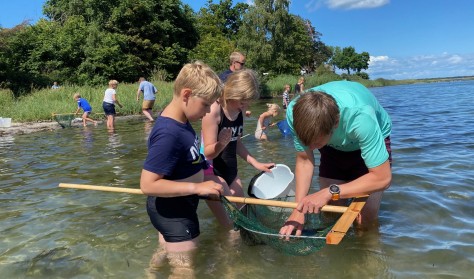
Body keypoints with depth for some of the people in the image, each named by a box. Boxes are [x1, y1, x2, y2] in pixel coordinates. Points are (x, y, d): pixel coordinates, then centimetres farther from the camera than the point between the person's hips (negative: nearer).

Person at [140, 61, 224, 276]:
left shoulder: (179, 120, -4)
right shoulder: (168, 134, -32)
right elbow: (148, 185, -32)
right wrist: (197, 187, -31)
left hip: (175, 208, 9)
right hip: (173, 212, -9)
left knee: (164, 254, 31)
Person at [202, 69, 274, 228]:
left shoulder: (239, 111, 1)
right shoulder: (214, 111, -21)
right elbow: (208, 153, -21)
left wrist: (255, 163, 12)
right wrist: (221, 143, -41)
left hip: (230, 170, 8)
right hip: (211, 172, -8)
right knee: (231, 227, -11)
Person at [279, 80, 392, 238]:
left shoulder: (360, 117, -44)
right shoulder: (296, 111, -33)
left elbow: (382, 177, -36)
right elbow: (304, 161, -19)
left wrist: (330, 192, -41)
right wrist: (299, 209, -28)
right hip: (334, 147, 3)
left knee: (364, 222, -10)